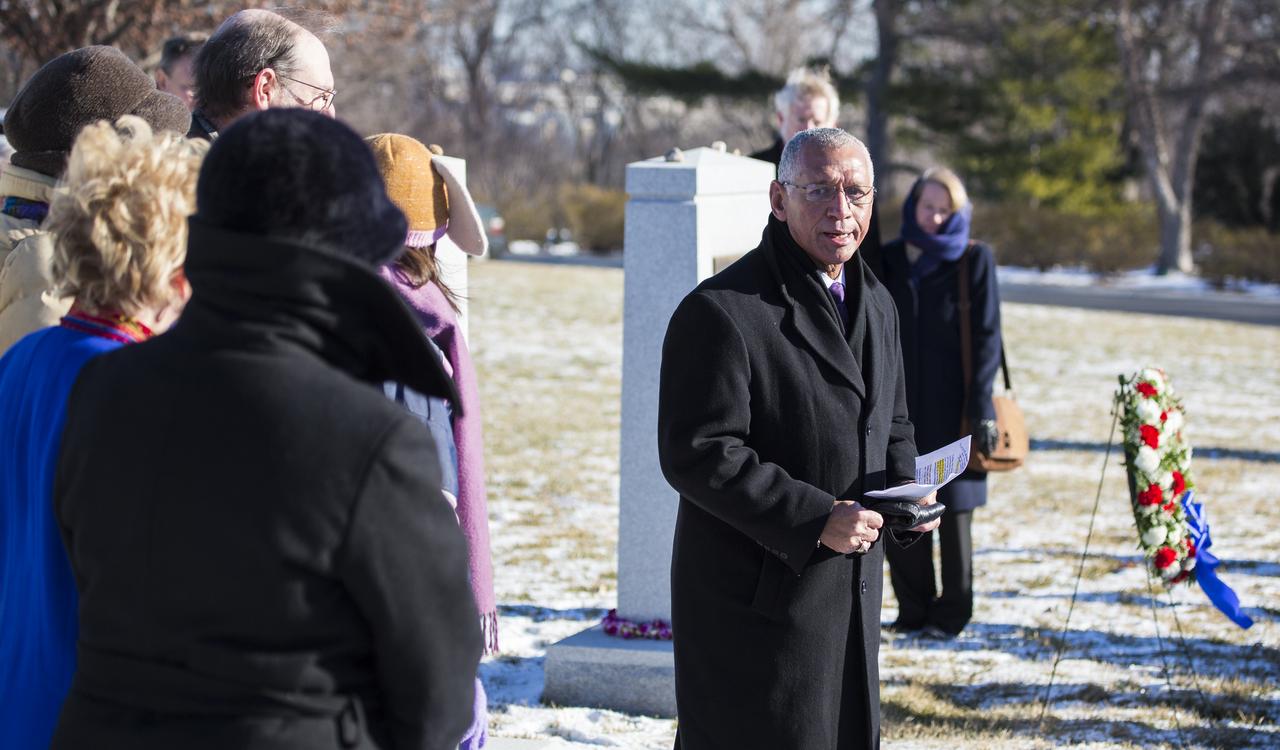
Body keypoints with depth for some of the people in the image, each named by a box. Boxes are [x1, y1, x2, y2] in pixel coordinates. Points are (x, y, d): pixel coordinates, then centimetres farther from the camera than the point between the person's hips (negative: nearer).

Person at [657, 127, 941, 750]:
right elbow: (697, 455, -21)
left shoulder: (876, 305, 11)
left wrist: (906, 489, 0)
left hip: (853, 596, 8)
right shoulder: (721, 311, -16)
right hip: (756, 600, -8)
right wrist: (814, 519, -24)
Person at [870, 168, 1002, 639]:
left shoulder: (975, 260, -2)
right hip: (900, 406, 4)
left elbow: (986, 336, -4)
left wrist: (981, 407, -11)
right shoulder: (889, 260, 8)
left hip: (951, 407, -3)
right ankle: (913, 609, 17)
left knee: (953, 509, 2)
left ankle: (952, 613, 12)